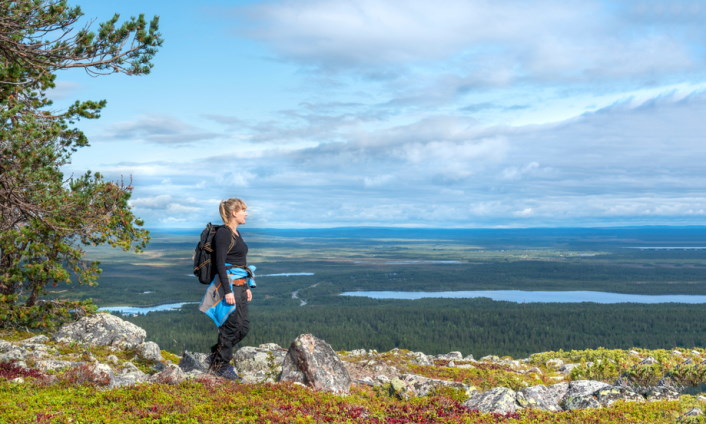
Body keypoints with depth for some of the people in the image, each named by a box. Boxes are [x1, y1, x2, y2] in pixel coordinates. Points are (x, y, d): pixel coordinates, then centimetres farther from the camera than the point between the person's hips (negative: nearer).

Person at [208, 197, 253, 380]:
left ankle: (217, 353, 26)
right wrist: (227, 291, -22)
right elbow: (220, 264, -17)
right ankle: (220, 365, 10)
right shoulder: (223, 233, -12)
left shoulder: (236, 233, 16)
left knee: (244, 326, 11)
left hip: (239, 285, 9)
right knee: (232, 325, -4)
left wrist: (247, 287, 22)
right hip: (229, 284, -9)